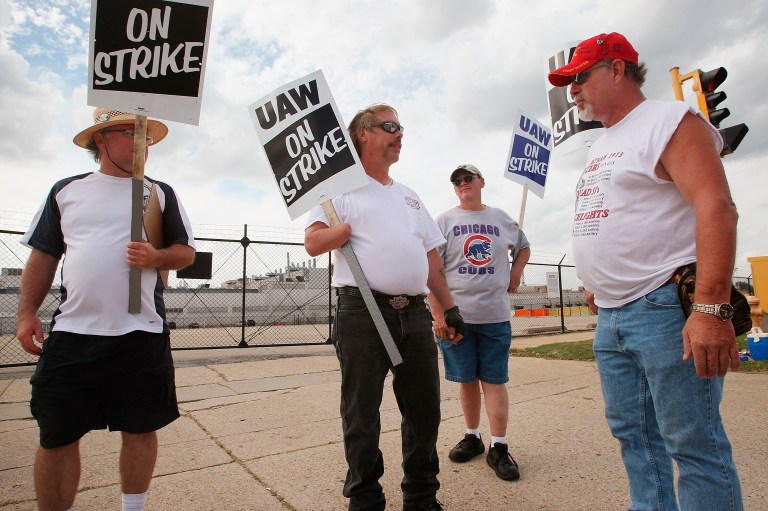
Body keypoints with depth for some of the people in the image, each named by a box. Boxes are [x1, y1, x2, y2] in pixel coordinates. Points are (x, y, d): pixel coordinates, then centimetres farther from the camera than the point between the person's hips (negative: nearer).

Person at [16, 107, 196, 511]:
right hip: (72, 332, 1)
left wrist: (155, 257, -13)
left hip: (140, 334, -1)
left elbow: (186, 251, 7)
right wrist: (27, 313, 3)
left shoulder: (160, 193, 9)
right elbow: (43, 256, 12)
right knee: (57, 435, 8)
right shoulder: (66, 190, 12)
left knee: (139, 430, 8)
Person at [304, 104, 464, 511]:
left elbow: (431, 257, 20)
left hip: (415, 313, 6)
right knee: (362, 417, 5)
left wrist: (450, 307, 15)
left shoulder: (409, 195, 22)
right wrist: (354, 225, -10)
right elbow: (313, 243, -7)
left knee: (425, 411, 12)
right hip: (363, 313, -5)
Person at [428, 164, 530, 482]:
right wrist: (438, 315, -12)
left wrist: (515, 275, 10)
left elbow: (524, 247, 28)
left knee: (495, 381, 3)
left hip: (495, 314, 1)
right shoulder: (444, 221, 2)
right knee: (466, 380, 9)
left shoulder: (501, 218, 11)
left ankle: (499, 448, 12)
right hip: (456, 315, -1)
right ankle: (472, 437, 26)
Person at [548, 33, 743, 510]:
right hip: (611, 315, 9)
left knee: (693, 443, 1)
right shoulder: (600, 147, 20)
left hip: (664, 308, -8)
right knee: (633, 434, 16)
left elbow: (717, 208, -17)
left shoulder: (670, 121, -6)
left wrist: (711, 308, -25)